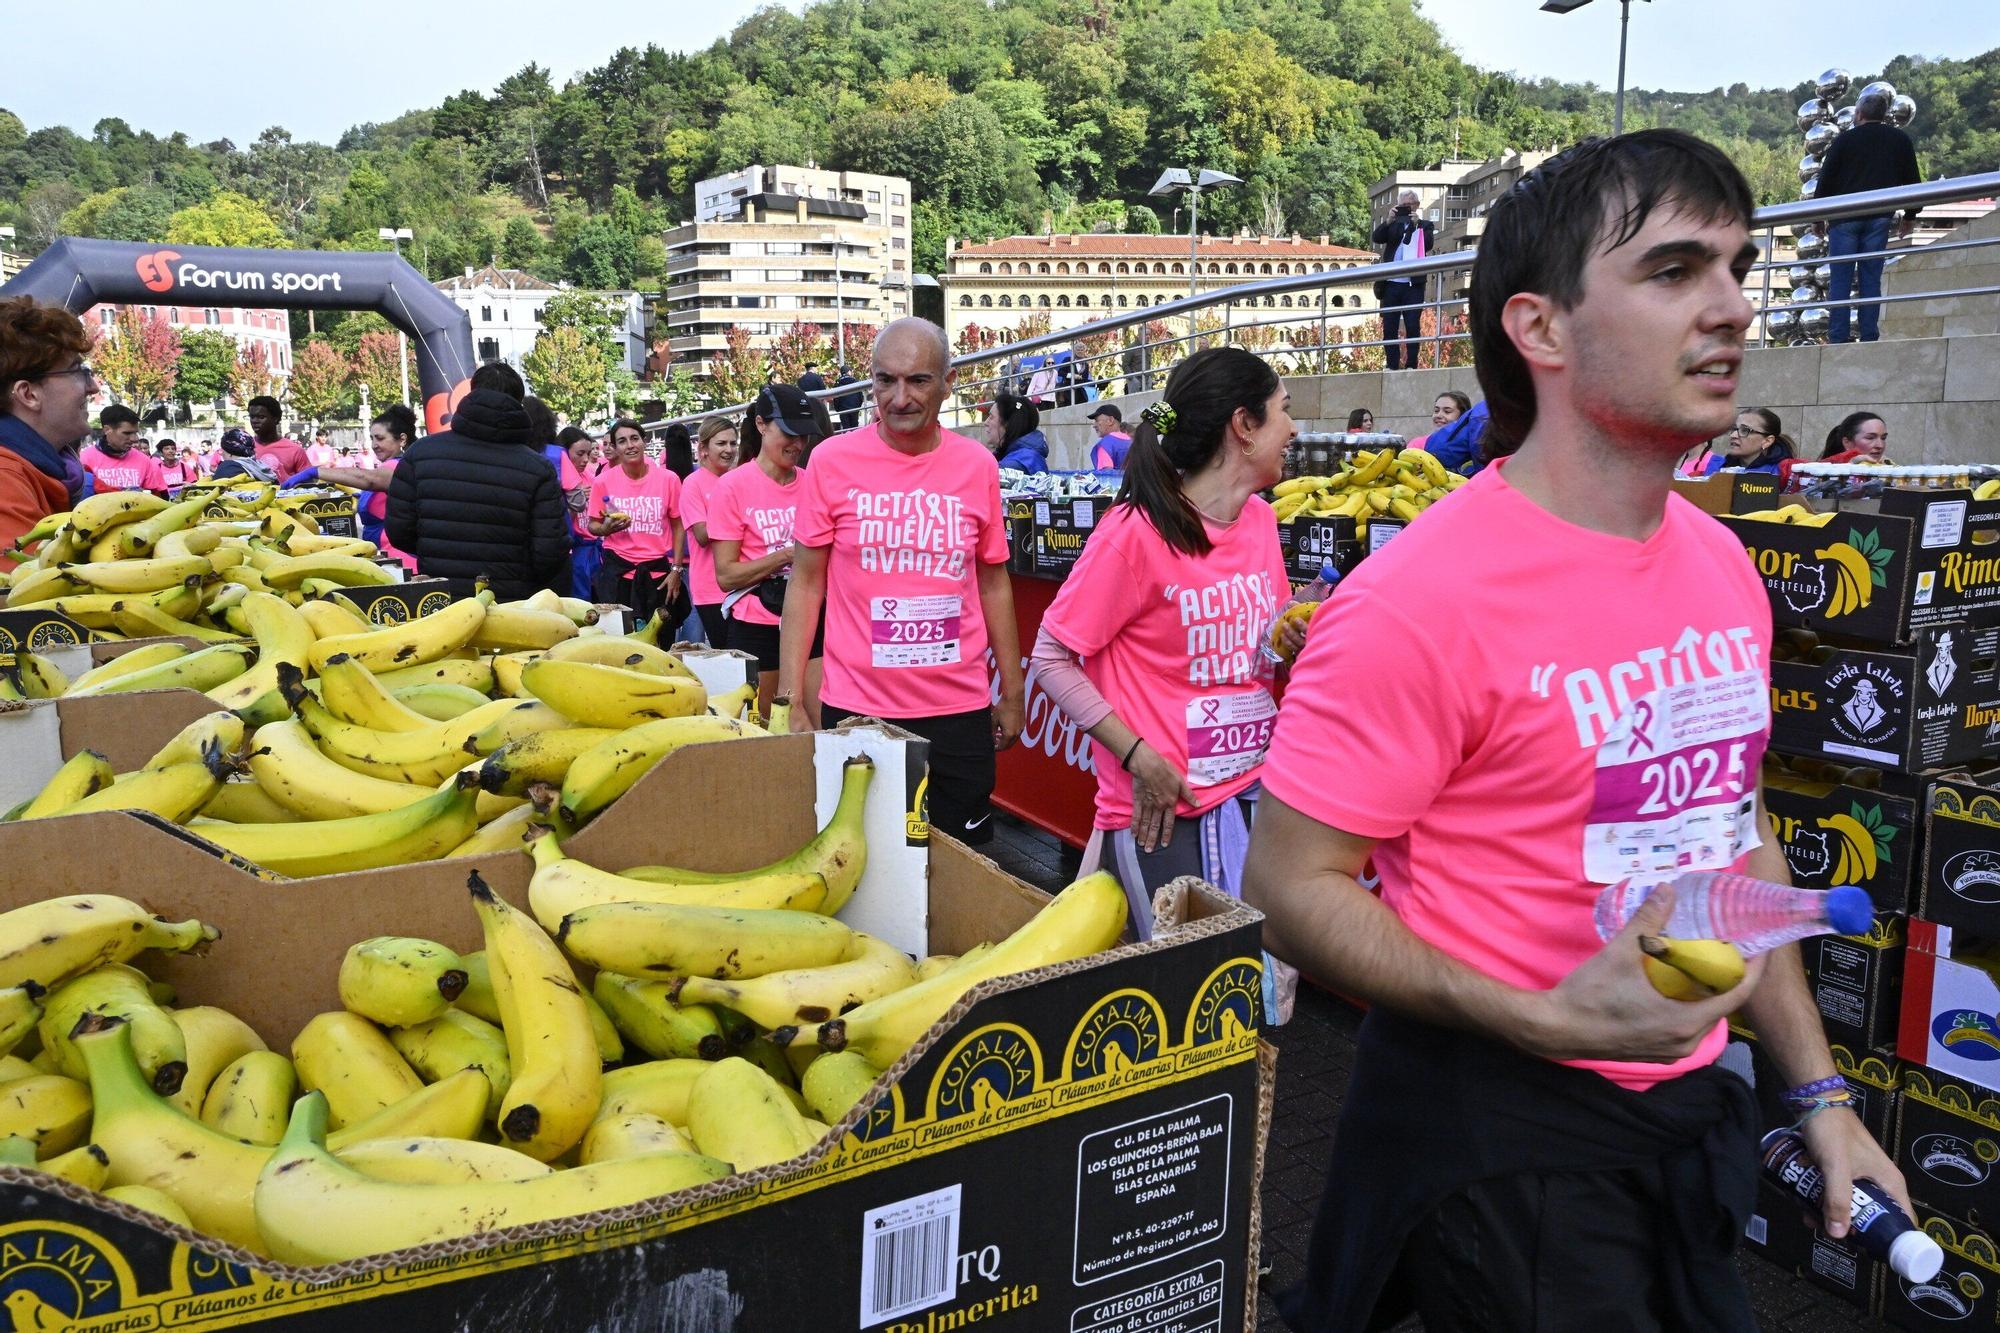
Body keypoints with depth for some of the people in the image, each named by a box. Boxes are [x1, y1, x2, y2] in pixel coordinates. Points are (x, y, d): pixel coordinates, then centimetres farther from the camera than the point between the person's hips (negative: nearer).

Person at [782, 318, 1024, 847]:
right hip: (854, 707, -1)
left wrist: (1012, 692, 11)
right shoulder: (833, 460, -4)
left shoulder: (977, 466, 1)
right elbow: (806, 583, 1)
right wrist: (790, 700, -3)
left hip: (960, 710, 2)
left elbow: (993, 583, 10)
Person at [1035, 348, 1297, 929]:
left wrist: (1289, 640, -3)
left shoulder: (1260, 518, 6)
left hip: (1255, 791, 7)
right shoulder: (1137, 531, -16)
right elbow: (1051, 660, -13)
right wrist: (1140, 758, -18)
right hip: (1162, 812, -7)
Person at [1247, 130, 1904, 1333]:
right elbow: (1292, 887, -20)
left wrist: (1819, 1091, 12)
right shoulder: (1424, 599, -24)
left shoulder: (1724, 566, 2)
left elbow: (1737, 831, 12)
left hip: (1692, 1104, 8)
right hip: (1496, 1128, -8)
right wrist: (1546, 1022, -28)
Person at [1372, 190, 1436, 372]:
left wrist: (1417, 225, -14)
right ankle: (1391, 366, 6)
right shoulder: (1392, 225, 15)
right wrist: (1389, 221, -14)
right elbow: (1377, 238, -1)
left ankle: (1411, 365, 1)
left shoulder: (1425, 225, 10)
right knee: (1389, 328, 1)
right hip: (1391, 284, 2)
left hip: (1413, 284, -2)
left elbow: (1429, 245, -6)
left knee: (1413, 327, -4)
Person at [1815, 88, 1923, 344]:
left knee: (1841, 279, -1)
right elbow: (1912, 179, 13)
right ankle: (1869, 337, 2)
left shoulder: (1846, 139, 1)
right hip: (1880, 218, 2)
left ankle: (1837, 338, -6)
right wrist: (1910, 216, 23)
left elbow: (1826, 178, 1)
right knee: (1871, 278, 5)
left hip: (1845, 217, -2)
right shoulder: (1901, 140, 10)